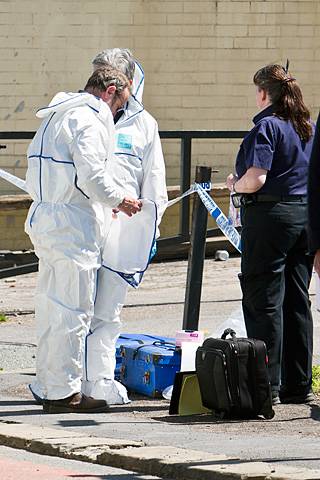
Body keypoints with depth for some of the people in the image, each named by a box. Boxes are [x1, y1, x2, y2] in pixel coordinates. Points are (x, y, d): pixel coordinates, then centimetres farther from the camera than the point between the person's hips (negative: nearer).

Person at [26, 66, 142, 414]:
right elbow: (91, 174, -21)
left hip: (43, 216, 10)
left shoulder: (56, 117, 19)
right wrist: (120, 200, -6)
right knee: (72, 310, -6)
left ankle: (49, 385, 20)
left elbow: (34, 179, 19)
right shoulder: (87, 119, -11)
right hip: (72, 224, -10)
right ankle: (64, 392, -6)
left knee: (50, 306, 14)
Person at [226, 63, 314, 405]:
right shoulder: (308, 128, 11)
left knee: (264, 301, -2)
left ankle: (268, 386, -4)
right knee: (297, 302, 11)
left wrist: (235, 185, -1)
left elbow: (256, 178, -21)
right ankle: (298, 385, 14)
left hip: (270, 214, -7)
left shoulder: (266, 127, -12)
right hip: (305, 215, 7)